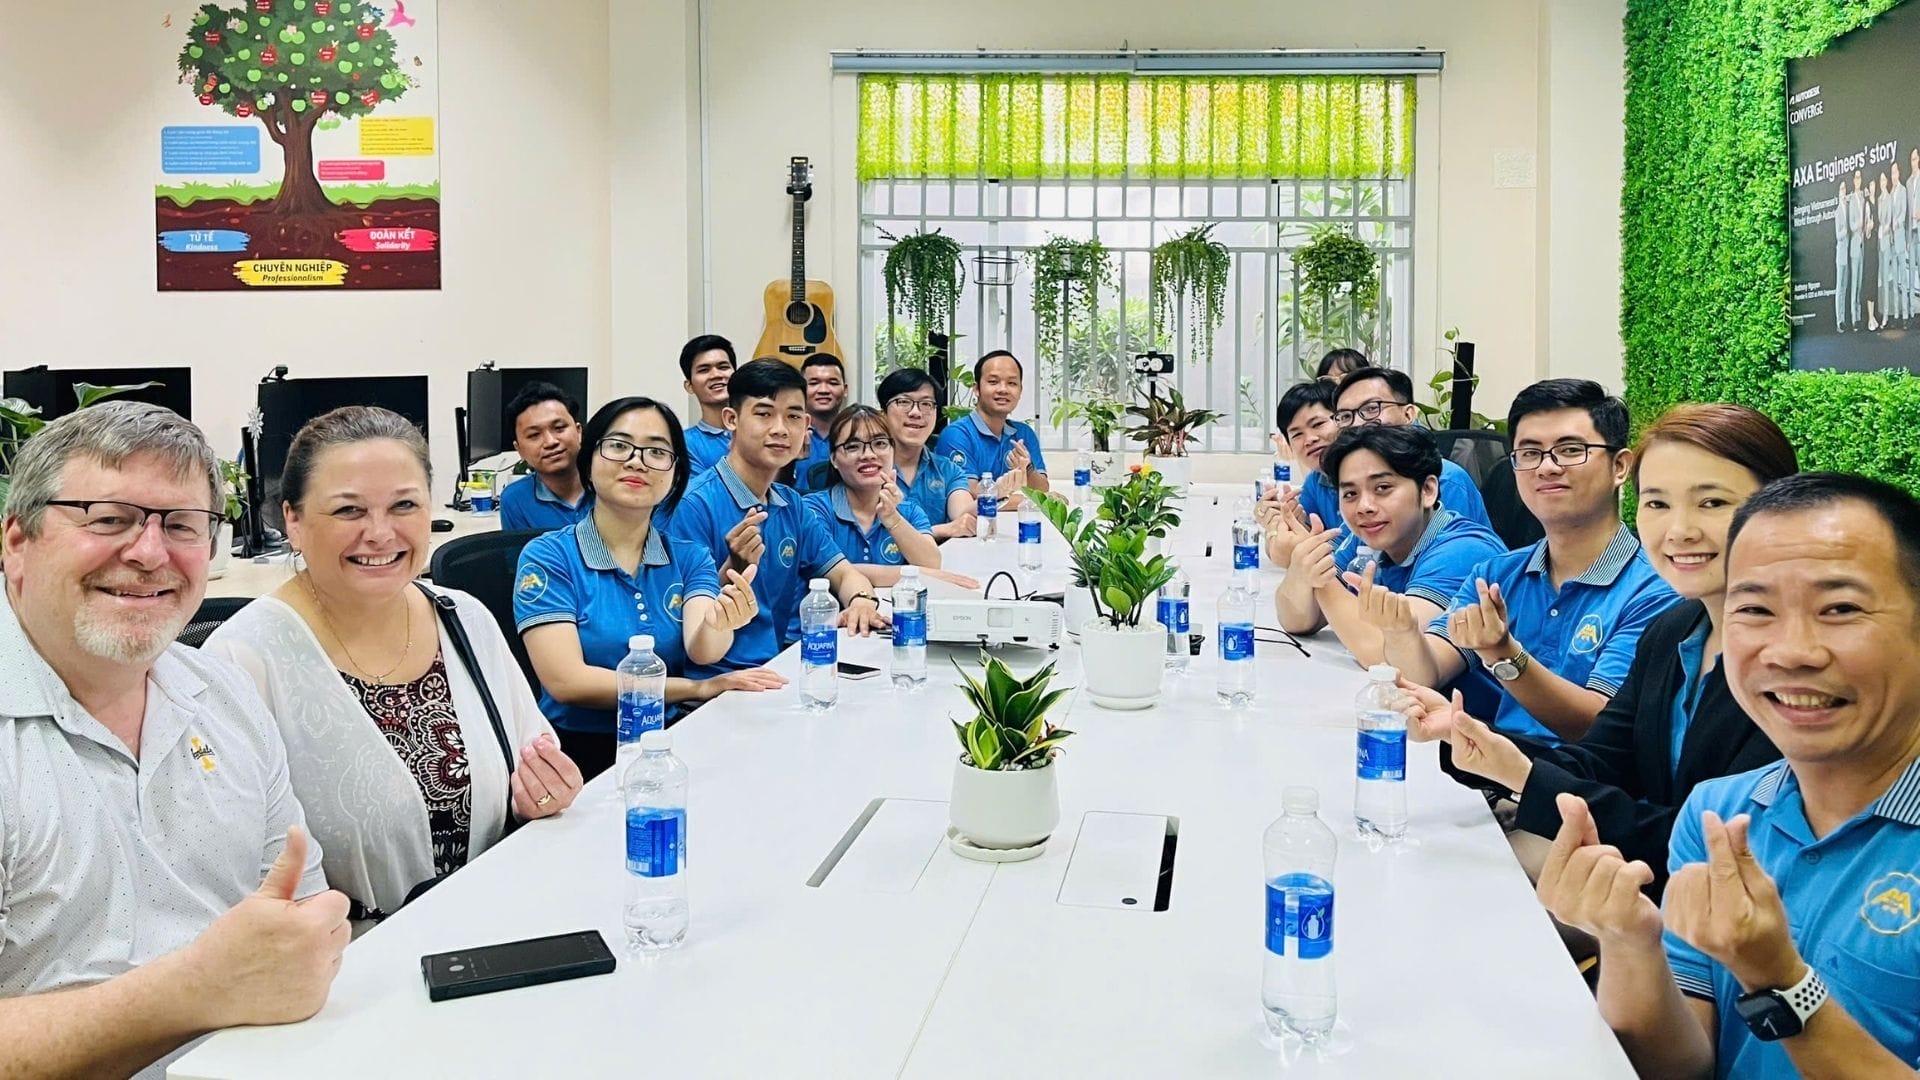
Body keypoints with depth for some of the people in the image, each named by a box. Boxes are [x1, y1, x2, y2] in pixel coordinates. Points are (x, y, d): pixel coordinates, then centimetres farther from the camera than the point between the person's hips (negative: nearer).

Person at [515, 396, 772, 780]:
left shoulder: (690, 558, 9)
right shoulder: (547, 558, -3)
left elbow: (702, 651, -10)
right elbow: (566, 681, -13)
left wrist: (717, 626, -35)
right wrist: (698, 689, -11)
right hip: (583, 754, -5)